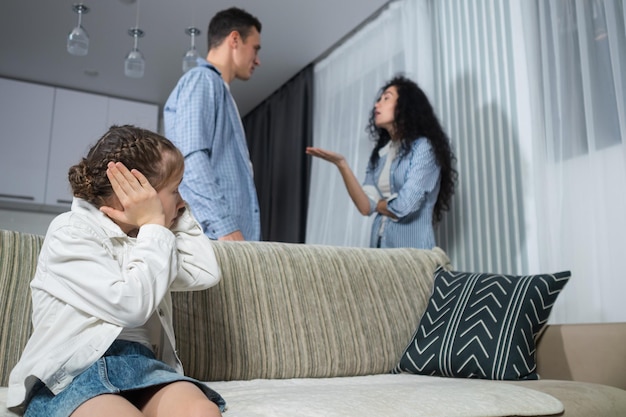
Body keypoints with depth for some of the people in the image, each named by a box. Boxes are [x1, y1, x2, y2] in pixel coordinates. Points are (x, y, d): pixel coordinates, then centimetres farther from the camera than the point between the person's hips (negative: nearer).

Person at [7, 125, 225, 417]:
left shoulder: (142, 235, 19)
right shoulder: (71, 231, -3)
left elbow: (206, 274, 13)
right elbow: (130, 305, -15)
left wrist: (177, 215, 10)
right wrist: (155, 227, -6)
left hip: (142, 364, 5)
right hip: (70, 371, -4)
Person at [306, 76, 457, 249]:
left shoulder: (423, 147, -8)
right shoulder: (379, 153, 11)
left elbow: (402, 208, -17)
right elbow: (366, 207, -2)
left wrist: (379, 203, 2)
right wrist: (341, 164, -11)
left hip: (412, 250, -6)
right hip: (379, 245, 6)